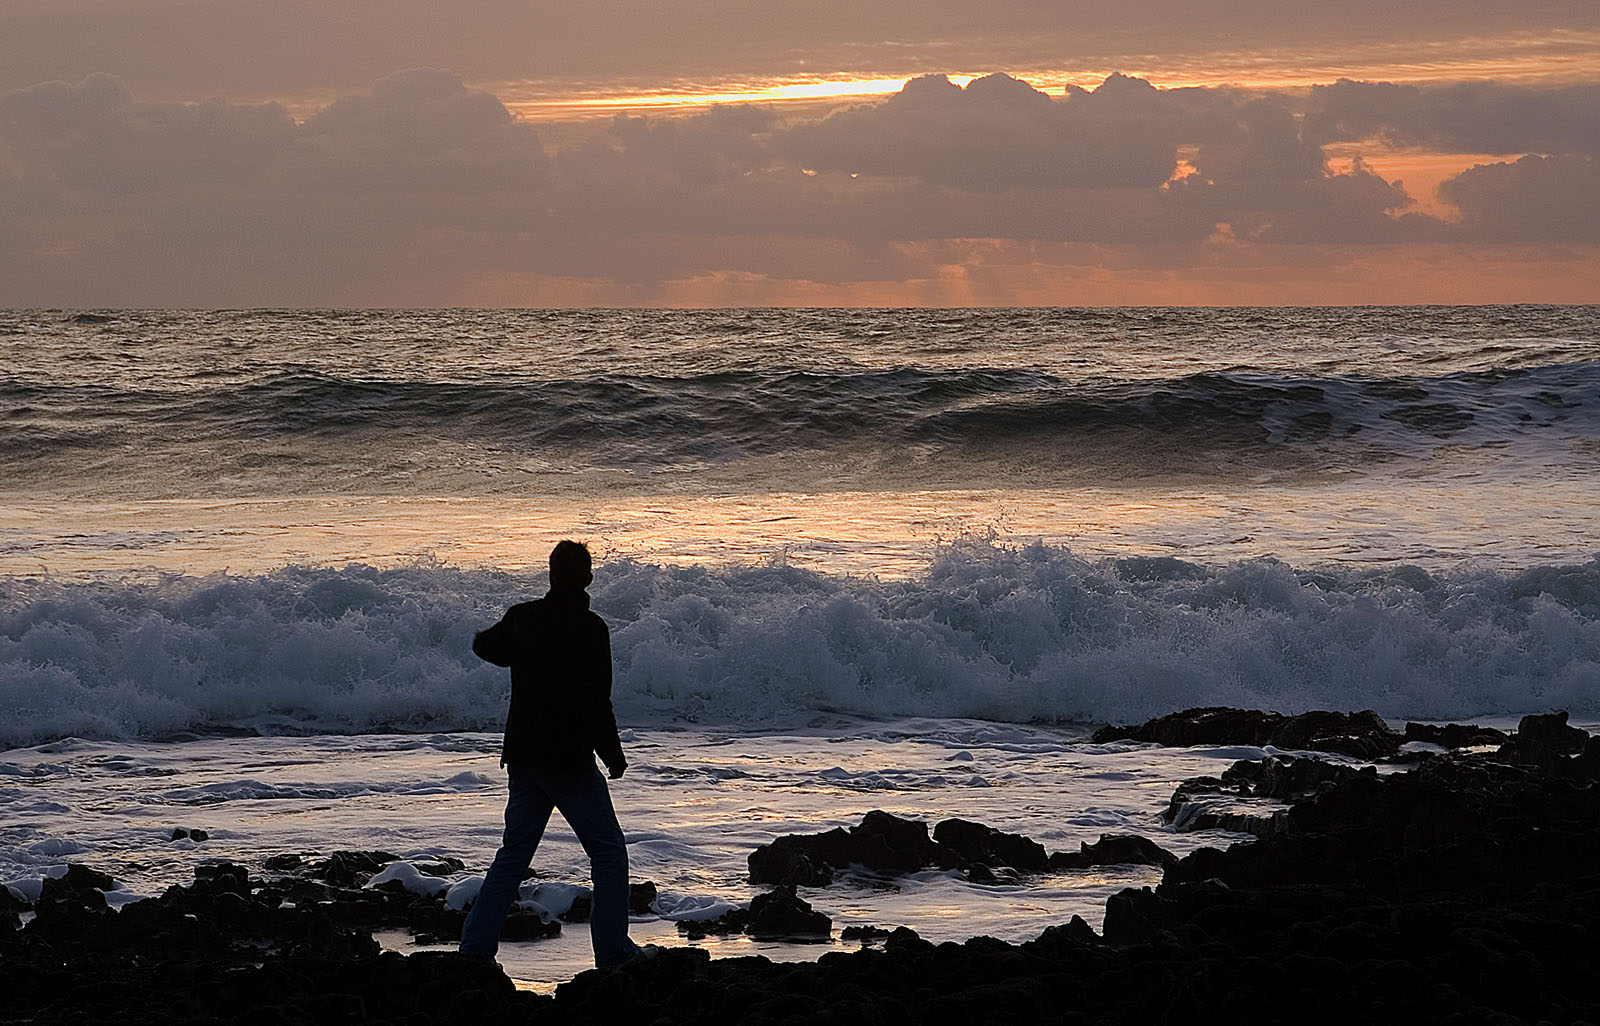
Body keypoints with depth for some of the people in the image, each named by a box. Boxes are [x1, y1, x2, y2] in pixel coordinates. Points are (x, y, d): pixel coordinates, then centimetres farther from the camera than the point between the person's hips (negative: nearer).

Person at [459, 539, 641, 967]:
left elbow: (487, 647, 26)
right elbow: (596, 702, -19)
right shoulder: (589, 628, -14)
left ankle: (475, 946, 9)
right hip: (570, 762, -6)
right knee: (609, 853, 5)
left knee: (513, 854, 14)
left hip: (523, 757, 6)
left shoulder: (521, 617, 3)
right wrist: (613, 755, -6)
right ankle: (613, 951, 2)